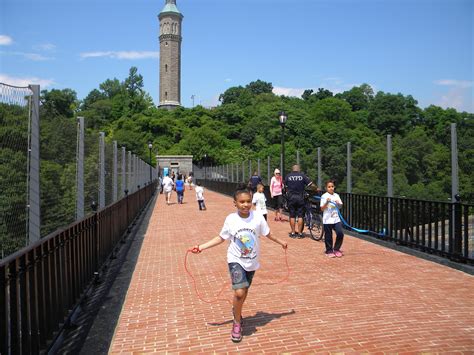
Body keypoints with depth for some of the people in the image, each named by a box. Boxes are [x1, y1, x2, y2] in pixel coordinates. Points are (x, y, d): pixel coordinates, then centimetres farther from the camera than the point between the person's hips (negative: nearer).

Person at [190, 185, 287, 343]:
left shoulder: (258, 217, -14)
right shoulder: (230, 219, -14)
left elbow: (267, 234, 4)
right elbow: (221, 238, -4)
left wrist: (280, 242, 16)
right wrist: (201, 247, -8)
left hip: (252, 261, 3)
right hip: (236, 260, -2)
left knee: (244, 291, 19)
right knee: (239, 292, -17)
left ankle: (236, 309, 51)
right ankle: (237, 322, 9)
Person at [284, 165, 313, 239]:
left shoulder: (288, 176, 2)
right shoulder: (302, 175, 0)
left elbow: (285, 186, 8)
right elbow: (310, 184, -2)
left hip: (291, 197, 1)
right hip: (300, 198, 0)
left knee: (292, 216, 6)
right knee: (300, 216, 4)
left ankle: (293, 233, 10)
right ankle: (299, 233, 6)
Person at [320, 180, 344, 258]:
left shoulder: (336, 195, 8)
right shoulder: (324, 196, -5)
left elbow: (340, 206, 12)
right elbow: (322, 209, -8)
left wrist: (338, 203, -9)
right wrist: (327, 202, -23)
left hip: (336, 219, 4)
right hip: (327, 220, -3)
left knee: (340, 234, -4)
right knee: (328, 236, 4)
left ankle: (336, 249, 15)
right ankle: (329, 251, 21)